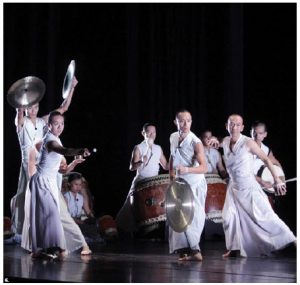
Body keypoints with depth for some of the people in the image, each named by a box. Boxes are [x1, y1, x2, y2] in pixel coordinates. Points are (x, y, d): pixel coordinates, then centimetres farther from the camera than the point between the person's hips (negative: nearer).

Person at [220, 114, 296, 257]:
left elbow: (266, 160, -10)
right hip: (233, 186, 6)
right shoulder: (225, 142, -1)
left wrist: (277, 179, -12)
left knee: (263, 215, -8)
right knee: (229, 217, -1)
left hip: (249, 186, -6)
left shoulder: (248, 143, -16)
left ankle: (291, 240, -2)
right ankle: (234, 248, 11)